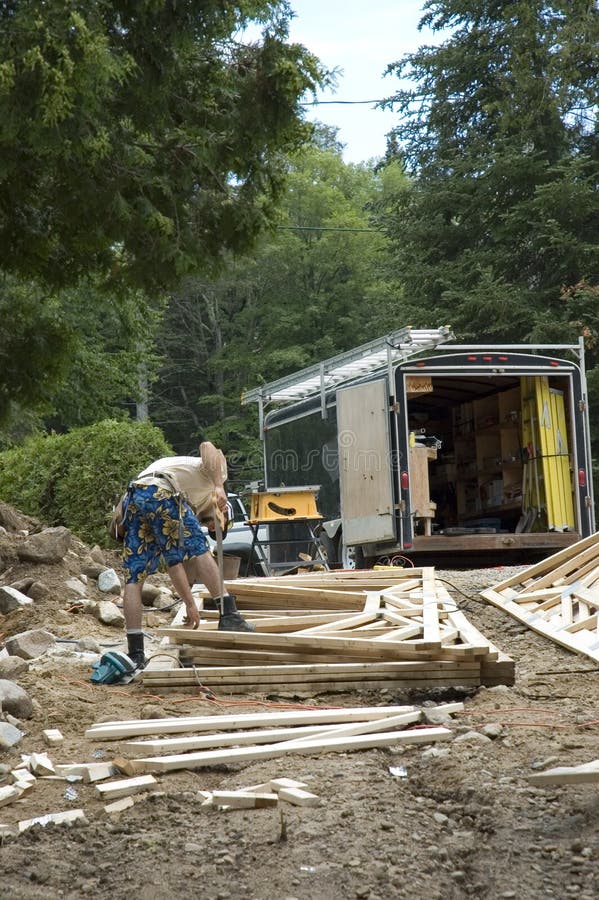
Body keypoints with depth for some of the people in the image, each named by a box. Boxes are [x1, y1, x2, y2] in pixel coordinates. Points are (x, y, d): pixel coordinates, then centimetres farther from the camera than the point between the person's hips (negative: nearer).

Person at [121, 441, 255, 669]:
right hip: (160, 492, -7)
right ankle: (228, 614, 0)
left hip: (132, 500, 7)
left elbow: (175, 562, 35)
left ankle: (135, 653, 4)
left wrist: (190, 604, 34)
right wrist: (219, 486, -9)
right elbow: (207, 447, 4)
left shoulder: (190, 506, 41)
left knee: (133, 580, 7)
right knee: (200, 552, 6)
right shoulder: (211, 472, 30)